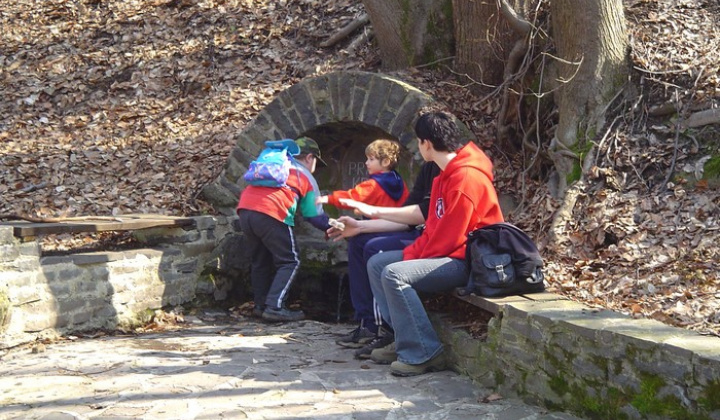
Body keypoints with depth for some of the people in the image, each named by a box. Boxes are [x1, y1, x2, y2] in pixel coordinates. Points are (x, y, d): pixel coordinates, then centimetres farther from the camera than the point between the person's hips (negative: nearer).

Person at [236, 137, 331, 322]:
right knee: (290, 261, 3)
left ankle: (261, 305, 21)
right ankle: (275, 307, -7)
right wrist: (332, 227, 32)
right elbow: (315, 215, 16)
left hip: (245, 208, 6)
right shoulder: (306, 177, 17)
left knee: (260, 261, 20)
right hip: (271, 214, -6)